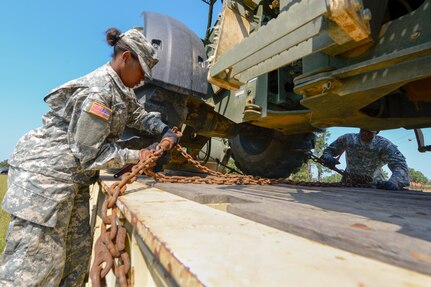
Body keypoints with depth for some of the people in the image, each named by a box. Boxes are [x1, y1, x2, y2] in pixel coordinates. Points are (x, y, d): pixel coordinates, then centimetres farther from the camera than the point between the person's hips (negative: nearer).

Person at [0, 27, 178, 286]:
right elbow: (88, 153, -22)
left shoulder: (121, 88, 7)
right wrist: (135, 156, -15)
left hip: (75, 176, 10)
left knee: (78, 252, 16)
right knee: (37, 264, -2)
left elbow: (138, 114, 22)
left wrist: (165, 130, 8)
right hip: (47, 173, -9)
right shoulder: (97, 92, -23)